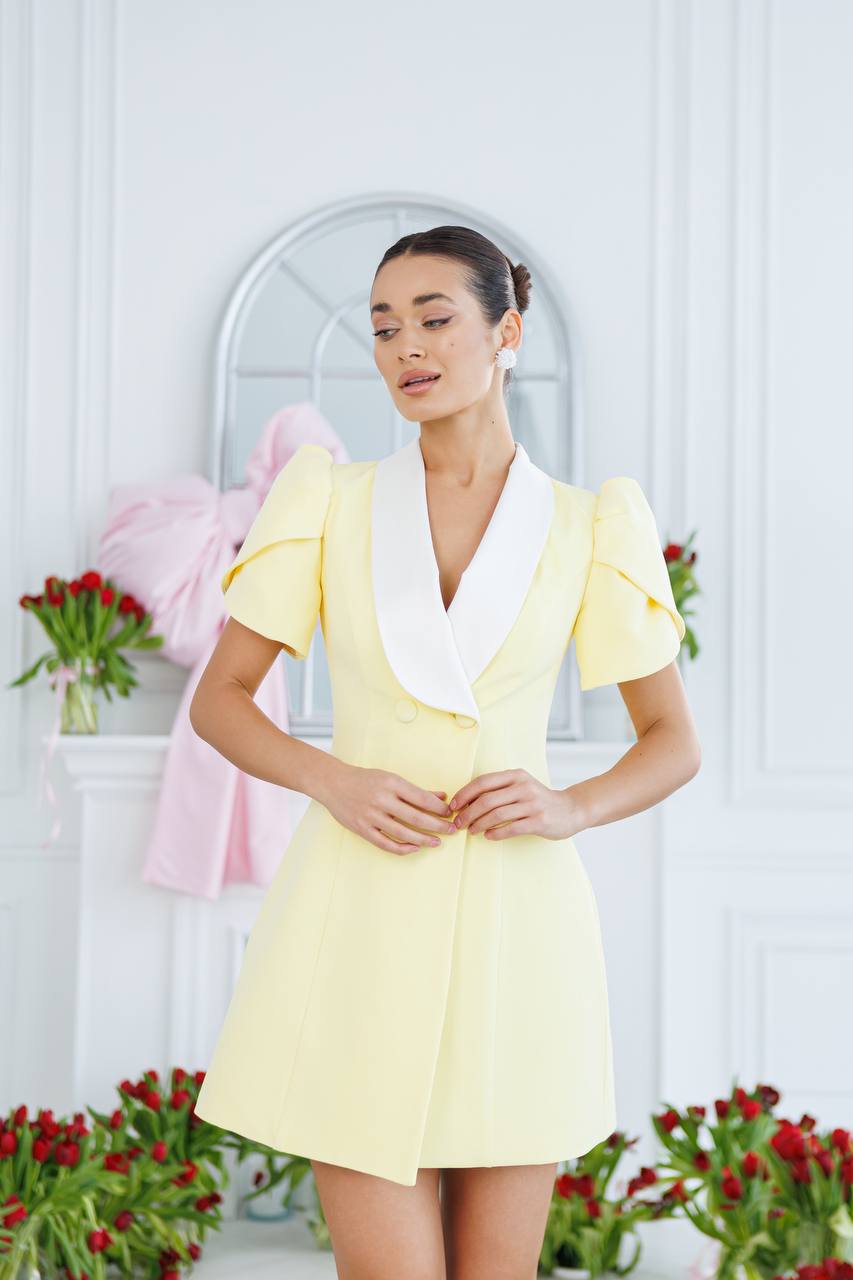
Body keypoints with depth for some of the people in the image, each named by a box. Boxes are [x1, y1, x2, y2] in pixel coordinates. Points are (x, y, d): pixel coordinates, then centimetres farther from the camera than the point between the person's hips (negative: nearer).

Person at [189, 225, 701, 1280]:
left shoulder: (587, 528, 6)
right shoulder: (329, 502, 6)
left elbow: (673, 742, 11)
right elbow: (219, 699, 8)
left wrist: (570, 809, -10)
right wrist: (333, 780, -11)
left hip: (512, 925, 1)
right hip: (360, 919, -1)